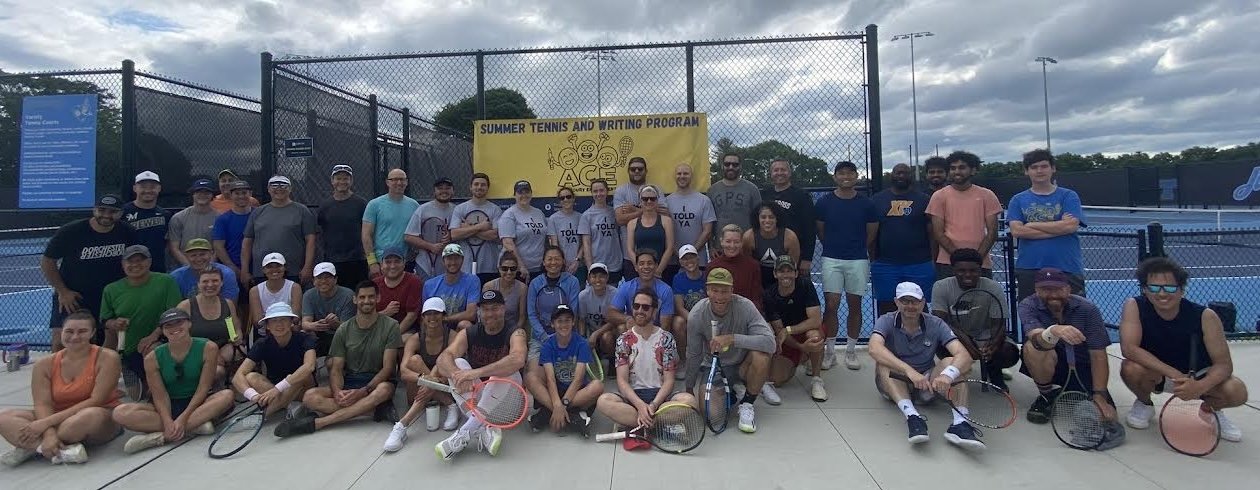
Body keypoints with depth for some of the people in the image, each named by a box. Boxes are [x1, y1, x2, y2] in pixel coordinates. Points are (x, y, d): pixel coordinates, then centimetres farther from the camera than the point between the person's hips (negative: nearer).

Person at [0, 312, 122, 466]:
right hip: (57, 419, 5)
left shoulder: (106, 358, -9)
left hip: (102, 418, -4)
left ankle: (32, 448, -16)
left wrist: (47, 422, -19)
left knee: (92, 415, -38)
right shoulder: (45, 364, 3)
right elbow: (42, 405, -8)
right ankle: (62, 452, -32)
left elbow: (96, 401, -15)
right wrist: (49, 434, -27)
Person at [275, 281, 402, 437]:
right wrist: (337, 392, -20)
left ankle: (315, 422, -33)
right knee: (310, 396, -22)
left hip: (377, 381, -3)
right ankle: (375, 408, -28)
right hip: (349, 383, 3)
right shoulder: (344, 330, 7)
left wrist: (363, 391, -24)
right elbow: (336, 368, 2)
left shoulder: (390, 326, -4)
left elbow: (387, 368, -9)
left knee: (384, 389, -39)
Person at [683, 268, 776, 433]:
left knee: (761, 355, -33)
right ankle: (736, 389, 13)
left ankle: (747, 405, -8)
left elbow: (770, 342, -35)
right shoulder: (696, 316, -19)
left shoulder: (745, 307, -24)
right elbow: (693, 355, -4)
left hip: (742, 365, -1)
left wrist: (732, 338, -42)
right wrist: (689, 389, 4)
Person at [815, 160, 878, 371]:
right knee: (831, 305, -4)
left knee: (855, 306, 6)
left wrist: (858, 248, 13)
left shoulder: (866, 204, 2)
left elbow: (872, 234, 10)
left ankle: (851, 351, 18)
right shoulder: (824, 202, 1)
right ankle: (829, 351, 7)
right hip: (831, 260, -1)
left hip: (858, 260, 1)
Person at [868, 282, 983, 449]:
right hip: (894, 383, -1)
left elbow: (964, 355, -21)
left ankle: (960, 422, -41)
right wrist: (909, 371, -46)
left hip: (927, 383, 1)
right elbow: (874, 348, -33)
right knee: (883, 363, -30)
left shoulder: (936, 325, -7)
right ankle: (912, 416, -44)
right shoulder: (886, 321, -11)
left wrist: (947, 375, -44)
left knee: (950, 362, -24)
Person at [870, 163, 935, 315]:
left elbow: (932, 233, 4)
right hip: (885, 265, 1)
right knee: (886, 308, 5)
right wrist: (873, 261, 2)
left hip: (919, 265, -1)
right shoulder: (877, 200, 8)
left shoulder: (923, 200, 6)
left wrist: (934, 262, -1)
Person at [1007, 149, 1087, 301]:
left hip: (1068, 269, -1)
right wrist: (1057, 228, -9)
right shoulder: (1018, 200, 8)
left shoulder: (1069, 196, 6)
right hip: (1029, 270, 1)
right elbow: (1016, 231, -8)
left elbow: (1071, 225, -10)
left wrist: (1032, 225, -6)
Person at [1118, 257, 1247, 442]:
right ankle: (1144, 404, 2)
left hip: (1197, 375, 1)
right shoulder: (1134, 306, -23)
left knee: (1237, 392, -27)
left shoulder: (1205, 316, -20)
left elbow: (1223, 363, -18)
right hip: (1156, 374, -1)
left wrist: (1199, 387, -39)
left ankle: (1211, 410, 12)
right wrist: (1174, 374, -38)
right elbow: (1128, 348, -32)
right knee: (1130, 368, -34)